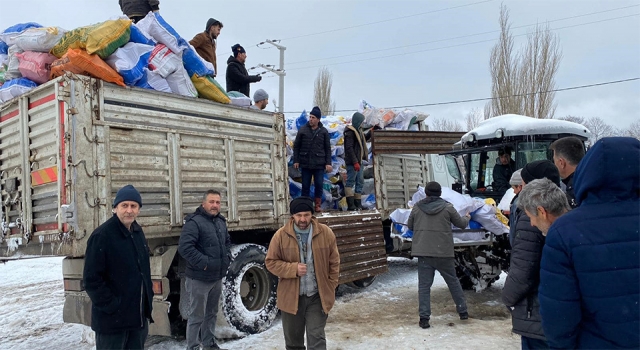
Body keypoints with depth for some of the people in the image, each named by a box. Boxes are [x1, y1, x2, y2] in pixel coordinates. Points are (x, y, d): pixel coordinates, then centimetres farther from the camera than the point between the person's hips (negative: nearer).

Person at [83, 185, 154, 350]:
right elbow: (91, 279, -18)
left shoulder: (138, 232, 8)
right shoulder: (102, 236, -17)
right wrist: (111, 305, -18)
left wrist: (148, 295, 11)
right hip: (112, 318, -7)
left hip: (139, 315, 8)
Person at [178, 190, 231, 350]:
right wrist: (204, 263, -25)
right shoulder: (194, 222, -17)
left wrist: (227, 257, 8)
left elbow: (227, 242, 25)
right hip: (199, 278, -8)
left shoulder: (221, 221, 11)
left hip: (217, 277, 8)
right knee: (196, 315, 1)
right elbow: (184, 247, -26)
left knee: (211, 313, 20)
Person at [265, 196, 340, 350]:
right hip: (291, 296, 1)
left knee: (316, 337, 0)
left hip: (318, 296, -1)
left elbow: (334, 262, 2)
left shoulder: (325, 233, -6)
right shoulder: (281, 235, -8)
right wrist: (293, 269, -18)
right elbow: (270, 262, -3)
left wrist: (331, 287, -2)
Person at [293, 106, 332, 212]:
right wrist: (296, 160, 0)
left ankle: (318, 205, 14)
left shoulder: (324, 131, 4)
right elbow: (296, 146, 6)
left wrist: (328, 163, -1)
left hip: (319, 164, 0)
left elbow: (328, 148, 5)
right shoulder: (302, 130, 3)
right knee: (305, 186, 5)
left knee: (319, 185, 1)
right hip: (305, 163, 0)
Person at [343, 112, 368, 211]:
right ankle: (351, 205, -5)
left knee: (360, 182, 12)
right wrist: (355, 162, -23)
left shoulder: (358, 131, 17)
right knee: (350, 182, -7)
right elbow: (349, 148, -20)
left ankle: (358, 204, 19)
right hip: (352, 162, -10)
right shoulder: (350, 132, -12)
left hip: (358, 162, 10)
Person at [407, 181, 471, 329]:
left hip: (423, 252, 1)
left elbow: (410, 226, 13)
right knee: (453, 282, 17)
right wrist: (467, 218, 32)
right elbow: (461, 224, 9)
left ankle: (424, 317, -1)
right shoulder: (447, 207, -2)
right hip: (443, 252, 0)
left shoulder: (417, 207, 2)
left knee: (424, 285, 3)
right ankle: (462, 311, 28)